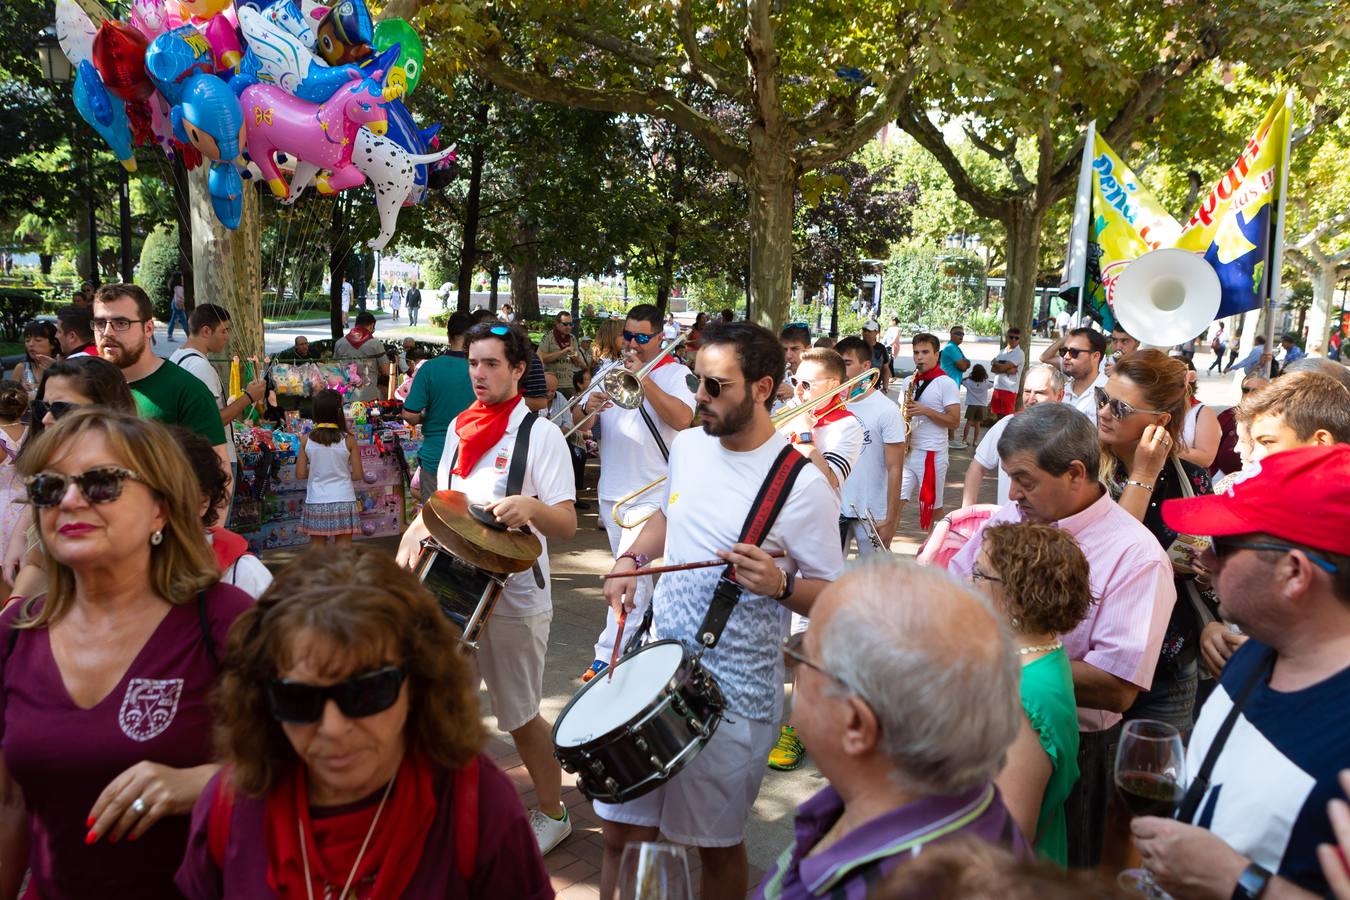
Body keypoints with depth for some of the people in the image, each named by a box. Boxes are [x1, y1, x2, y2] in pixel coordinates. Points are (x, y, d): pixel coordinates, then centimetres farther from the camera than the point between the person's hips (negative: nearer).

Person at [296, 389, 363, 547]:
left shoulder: (306, 440, -3)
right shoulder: (348, 440, -7)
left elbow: (300, 474, 1)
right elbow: (357, 475, -3)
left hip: (316, 502, 1)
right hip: (343, 500, -1)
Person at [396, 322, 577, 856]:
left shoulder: (541, 434, -12)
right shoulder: (460, 428, 7)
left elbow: (568, 525, -17)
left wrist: (529, 507, -37)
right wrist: (414, 535, -3)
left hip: (515, 597, -6)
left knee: (520, 715, 5)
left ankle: (552, 813, 26)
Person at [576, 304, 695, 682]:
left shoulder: (675, 373, -4)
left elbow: (682, 418, -22)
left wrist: (643, 377, -24)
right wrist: (588, 409, -14)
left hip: (652, 492, -6)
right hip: (611, 491, 6)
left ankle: (607, 654, -10)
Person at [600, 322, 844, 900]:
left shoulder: (801, 485, -18)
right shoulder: (688, 445, 1)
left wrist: (780, 584, -30)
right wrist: (631, 558, 2)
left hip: (732, 699, -5)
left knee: (716, 847, 14)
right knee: (620, 832, 14)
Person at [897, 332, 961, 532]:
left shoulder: (946, 384, -5)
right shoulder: (909, 382, 13)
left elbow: (954, 421, -9)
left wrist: (926, 411, -20)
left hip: (931, 454, -5)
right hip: (905, 450, 5)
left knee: (933, 507, 6)